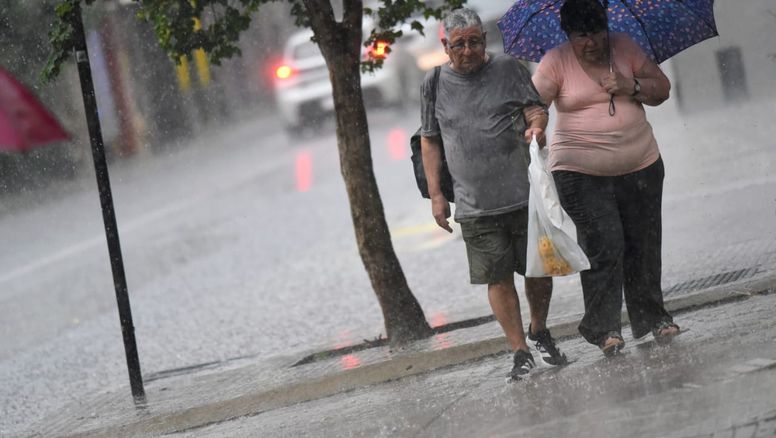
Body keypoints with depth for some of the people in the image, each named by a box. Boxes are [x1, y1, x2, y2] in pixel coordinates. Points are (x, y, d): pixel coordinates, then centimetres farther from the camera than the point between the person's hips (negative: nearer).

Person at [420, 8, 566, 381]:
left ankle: (539, 332, 31)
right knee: (498, 279, -1)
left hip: (523, 194, 0)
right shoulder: (434, 84, 6)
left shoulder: (508, 69, 4)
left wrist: (536, 125, -22)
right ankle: (520, 352, 6)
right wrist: (435, 194, 6)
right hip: (474, 206, 0)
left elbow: (535, 107, 3)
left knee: (539, 271, 7)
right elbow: (429, 141, 11)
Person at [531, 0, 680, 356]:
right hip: (581, 171, -4)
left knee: (643, 244, 7)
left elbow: (662, 89, 7)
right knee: (603, 245, -12)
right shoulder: (556, 62, -5)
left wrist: (631, 86, -11)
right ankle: (604, 328, -6)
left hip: (640, 166, 4)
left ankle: (652, 318, 21)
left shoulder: (624, 47, 5)